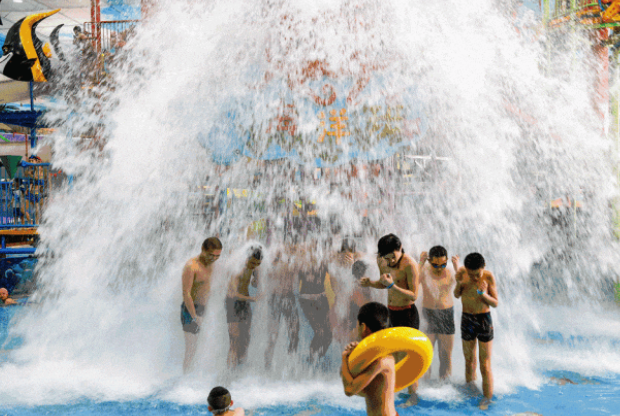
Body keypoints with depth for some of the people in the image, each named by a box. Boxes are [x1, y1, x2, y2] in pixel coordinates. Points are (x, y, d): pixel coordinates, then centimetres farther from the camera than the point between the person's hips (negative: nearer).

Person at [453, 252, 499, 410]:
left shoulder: (488, 276, -16)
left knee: (485, 364, -1)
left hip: (484, 320, -3)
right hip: (467, 320, 3)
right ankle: (469, 388, 36)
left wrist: (483, 293, -30)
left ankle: (487, 397, 10)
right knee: (469, 360, 17)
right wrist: (459, 284, -18)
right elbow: (457, 295, 4)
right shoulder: (462, 273, -8)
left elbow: (495, 303, -11)